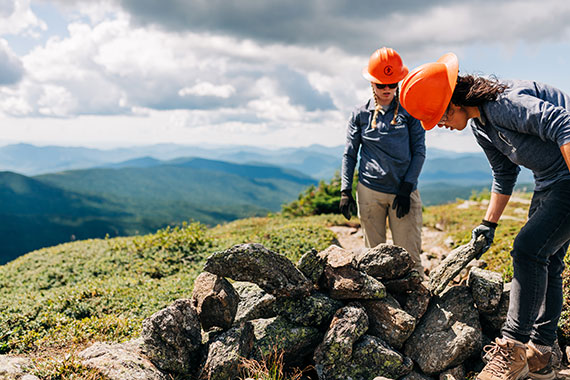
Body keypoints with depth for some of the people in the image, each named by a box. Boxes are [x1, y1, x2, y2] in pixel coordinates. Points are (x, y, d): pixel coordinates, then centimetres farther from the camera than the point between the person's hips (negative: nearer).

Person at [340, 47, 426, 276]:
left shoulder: (410, 111, 7)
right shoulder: (360, 114, 8)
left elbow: (419, 152, 5)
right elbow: (349, 154, 10)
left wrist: (406, 188, -5)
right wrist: (345, 191, 2)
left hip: (404, 191, -1)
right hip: (370, 191, 1)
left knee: (409, 256, -3)